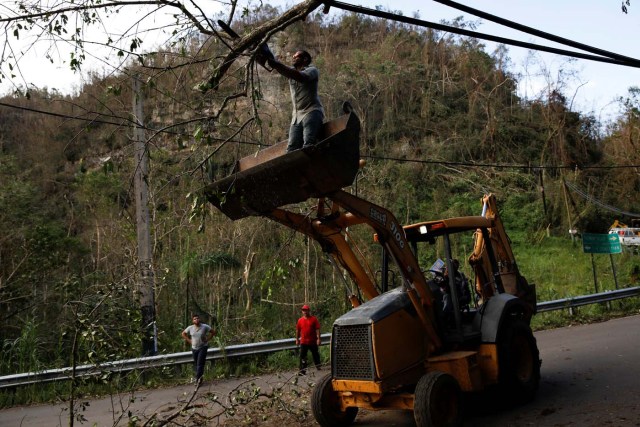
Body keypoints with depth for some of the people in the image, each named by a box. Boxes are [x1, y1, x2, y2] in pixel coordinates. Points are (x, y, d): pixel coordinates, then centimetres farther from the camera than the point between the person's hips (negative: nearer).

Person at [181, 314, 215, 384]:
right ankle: (199, 376, 21)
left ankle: (197, 378, -10)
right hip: (194, 348, 3)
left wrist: (207, 339, -7)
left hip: (203, 347, -3)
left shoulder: (205, 327, -10)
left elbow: (213, 331, -2)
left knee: (200, 363, -12)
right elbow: (183, 334, 13)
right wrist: (189, 341, 3)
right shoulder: (190, 328, -3)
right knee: (196, 364, 7)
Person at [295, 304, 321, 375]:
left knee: (315, 355, 13)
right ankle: (302, 370, 0)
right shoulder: (300, 320, 5)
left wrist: (318, 338, -12)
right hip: (303, 342, 2)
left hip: (313, 341, -2)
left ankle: (318, 367, 32)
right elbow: (297, 330, 12)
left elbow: (317, 329, -5)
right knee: (302, 356, -3)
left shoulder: (314, 319, -3)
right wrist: (297, 339, 12)